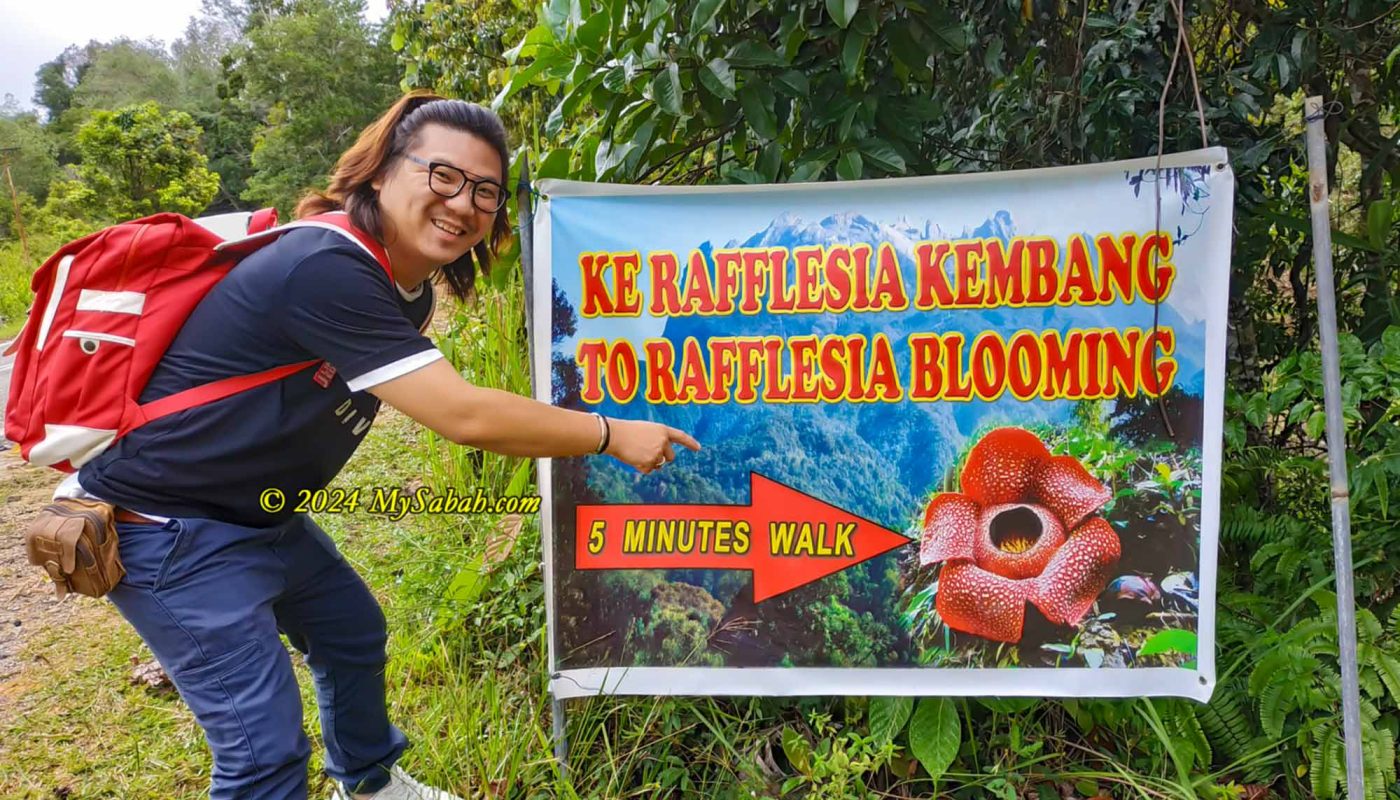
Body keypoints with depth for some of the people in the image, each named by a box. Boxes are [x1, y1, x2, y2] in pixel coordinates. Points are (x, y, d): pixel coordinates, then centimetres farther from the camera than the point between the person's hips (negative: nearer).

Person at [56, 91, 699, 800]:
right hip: (166, 529, -10)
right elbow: (465, 418, -32)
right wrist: (612, 435, -23)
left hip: (260, 515, 10)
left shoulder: (408, 289, -1)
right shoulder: (326, 270, -31)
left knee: (354, 633, 24)